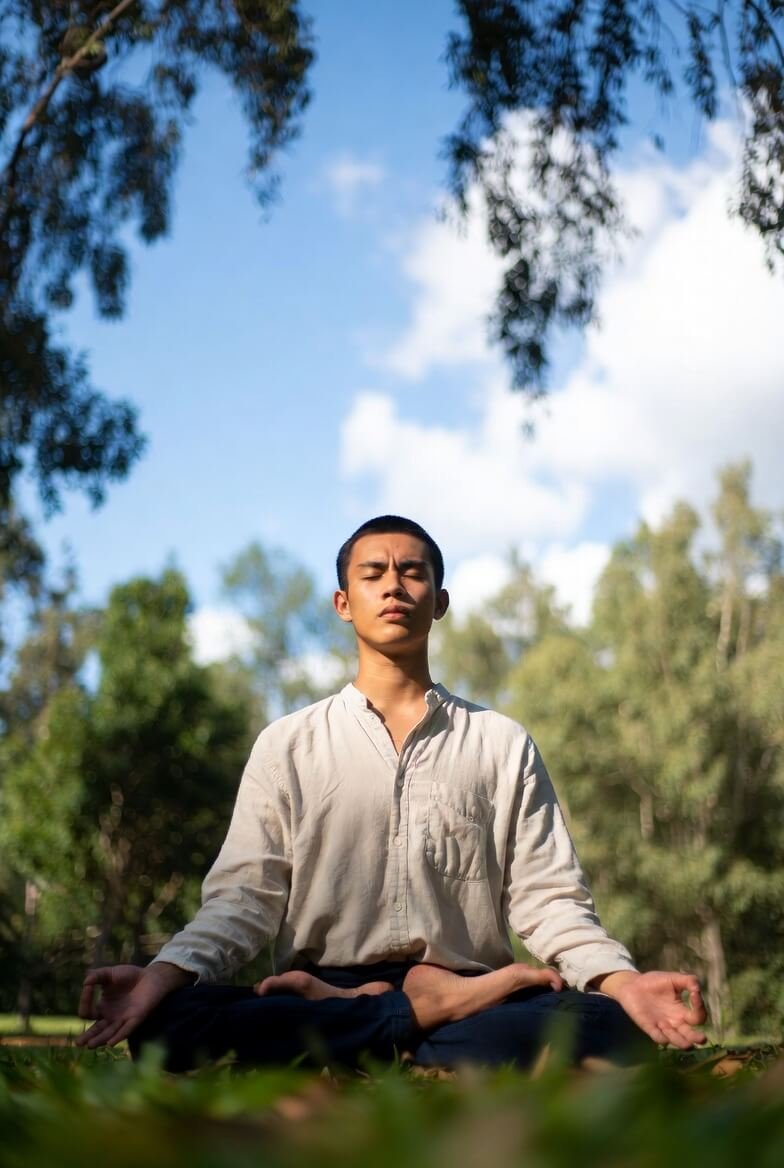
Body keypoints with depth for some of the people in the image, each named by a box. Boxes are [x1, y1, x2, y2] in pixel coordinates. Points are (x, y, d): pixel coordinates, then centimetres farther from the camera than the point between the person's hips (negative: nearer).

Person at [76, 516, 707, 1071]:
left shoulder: (504, 746, 13)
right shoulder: (287, 746, 13)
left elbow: (547, 899, 6)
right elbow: (243, 897, 5)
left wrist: (622, 981, -15)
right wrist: (166, 972, -16)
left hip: (472, 995, -1)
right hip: (314, 996, 1)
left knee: (604, 1025, -31)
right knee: (171, 1020, -31)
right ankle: (429, 1010, -22)